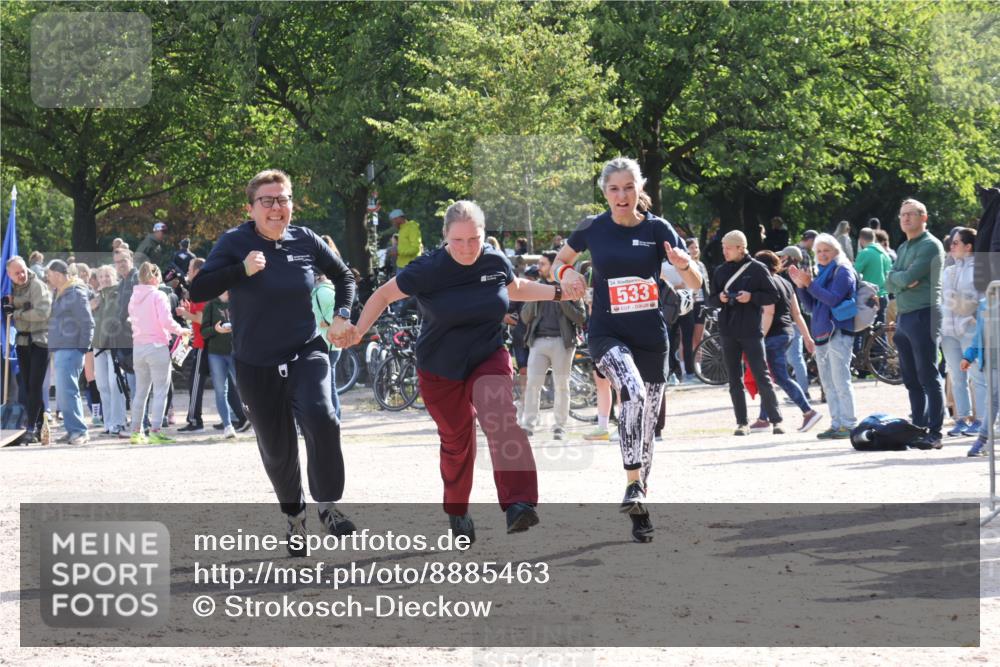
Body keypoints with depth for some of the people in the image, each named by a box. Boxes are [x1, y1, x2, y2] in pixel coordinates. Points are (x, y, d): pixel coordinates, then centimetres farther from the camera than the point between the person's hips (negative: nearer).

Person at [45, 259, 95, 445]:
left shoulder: (76, 293, -11)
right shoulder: (58, 294, 17)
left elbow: (87, 323, -14)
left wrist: (83, 348, -15)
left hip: (70, 351, -10)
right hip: (59, 350, 10)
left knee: (67, 392, -14)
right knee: (63, 394, 10)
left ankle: (79, 431, -13)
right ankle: (74, 430, 15)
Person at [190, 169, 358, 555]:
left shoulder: (304, 240, -1)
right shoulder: (235, 243, -9)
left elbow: (343, 276, 17)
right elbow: (197, 291, -18)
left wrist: (342, 315, 3)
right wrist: (243, 269, -28)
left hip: (306, 354, 0)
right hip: (257, 367, 0)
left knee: (320, 419, -28)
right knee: (277, 451, 9)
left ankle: (328, 505, -11)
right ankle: (294, 517, 34)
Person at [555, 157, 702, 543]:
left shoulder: (657, 229, -1)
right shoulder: (593, 229, 0)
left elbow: (695, 284, -1)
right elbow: (561, 259, 19)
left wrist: (683, 264, -23)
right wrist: (566, 273, -4)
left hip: (650, 337, 2)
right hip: (607, 334, -2)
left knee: (647, 426, 8)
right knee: (634, 393, -32)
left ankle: (639, 511, 23)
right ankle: (633, 485, -27)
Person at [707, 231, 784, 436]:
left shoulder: (757, 269, -1)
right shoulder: (721, 271, 11)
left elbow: (773, 295, -1)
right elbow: (711, 300, 16)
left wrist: (751, 297, -16)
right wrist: (720, 298, -6)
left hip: (751, 331, -4)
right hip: (728, 332, 4)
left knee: (762, 376, -5)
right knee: (735, 380, 4)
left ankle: (776, 420, -1)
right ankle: (742, 422, 8)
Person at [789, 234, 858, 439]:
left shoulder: (842, 272, -5)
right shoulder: (822, 273, 21)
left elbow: (833, 299, -18)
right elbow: (811, 306, 20)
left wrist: (809, 284, -18)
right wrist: (801, 285, 7)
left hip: (838, 333, -9)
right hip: (822, 334, 9)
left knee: (841, 380, -12)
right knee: (828, 383, 10)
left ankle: (849, 424, -11)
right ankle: (837, 424, 14)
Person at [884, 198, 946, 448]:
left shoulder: (930, 245, -7)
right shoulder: (903, 248, 19)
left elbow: (909, 277, -18)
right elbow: (890, 284, 10)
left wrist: (897, 277, 1)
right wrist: (903, 279, -9)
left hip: (923, 315, -9)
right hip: (903, 316, 9)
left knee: (928, 377, -8)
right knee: (911, 379, 11)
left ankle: (935, 433, -9)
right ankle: (918, 427, 17)